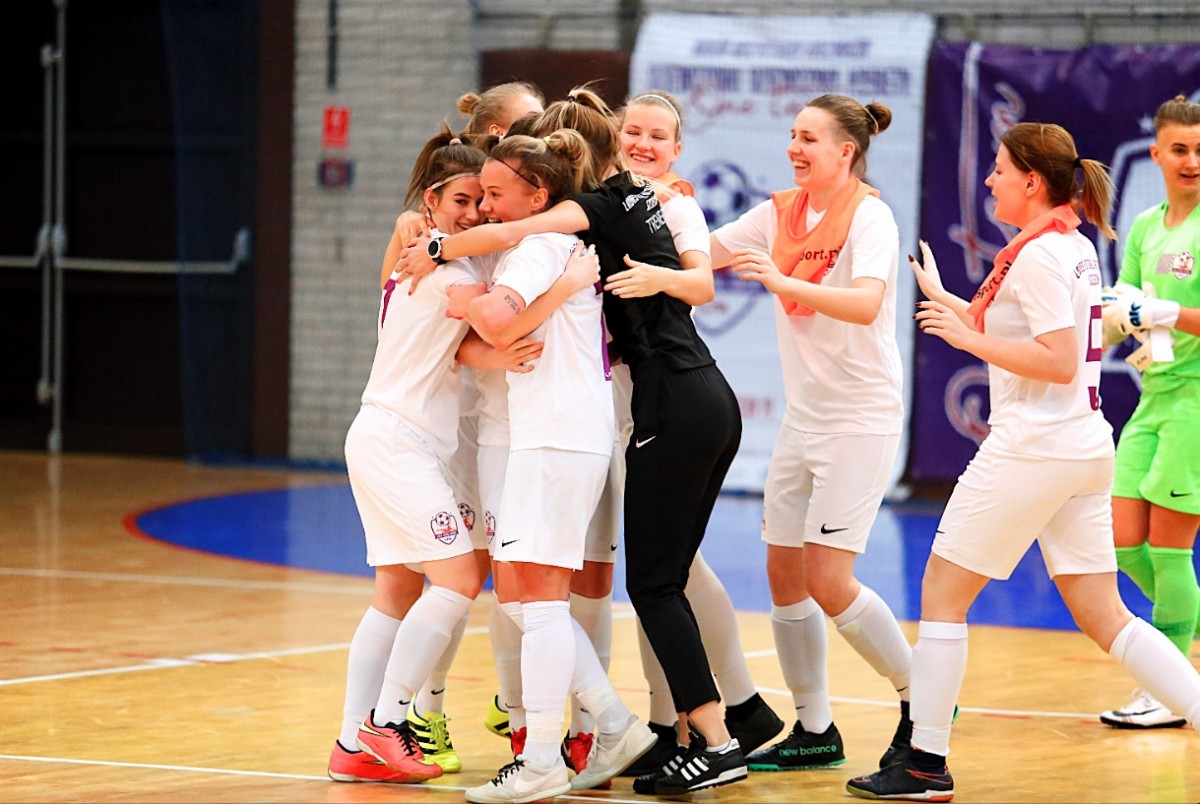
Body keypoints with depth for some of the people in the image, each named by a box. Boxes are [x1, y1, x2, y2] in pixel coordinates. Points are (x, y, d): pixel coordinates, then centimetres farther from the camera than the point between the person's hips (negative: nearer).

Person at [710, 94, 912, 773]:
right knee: (784, 572, 5)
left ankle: (920, 696, 7)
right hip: (804, 413, 8)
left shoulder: (870, 217, -13)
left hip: (861, 417, -8)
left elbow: (866, 305, -29)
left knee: (828, 580, -12)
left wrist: (783, 281, -41)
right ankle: (814, 731, 15)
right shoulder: (781, 214, 8)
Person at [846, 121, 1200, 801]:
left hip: (1032, 448, -9)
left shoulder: (1039, 253, -14)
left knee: (943, 593, 2)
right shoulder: (1075, 247, 14)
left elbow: (1060, 361, -21)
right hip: (1087, 446, 9)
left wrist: (967, 337, -15)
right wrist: (945, 300, 31)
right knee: (1105, 619, 9)